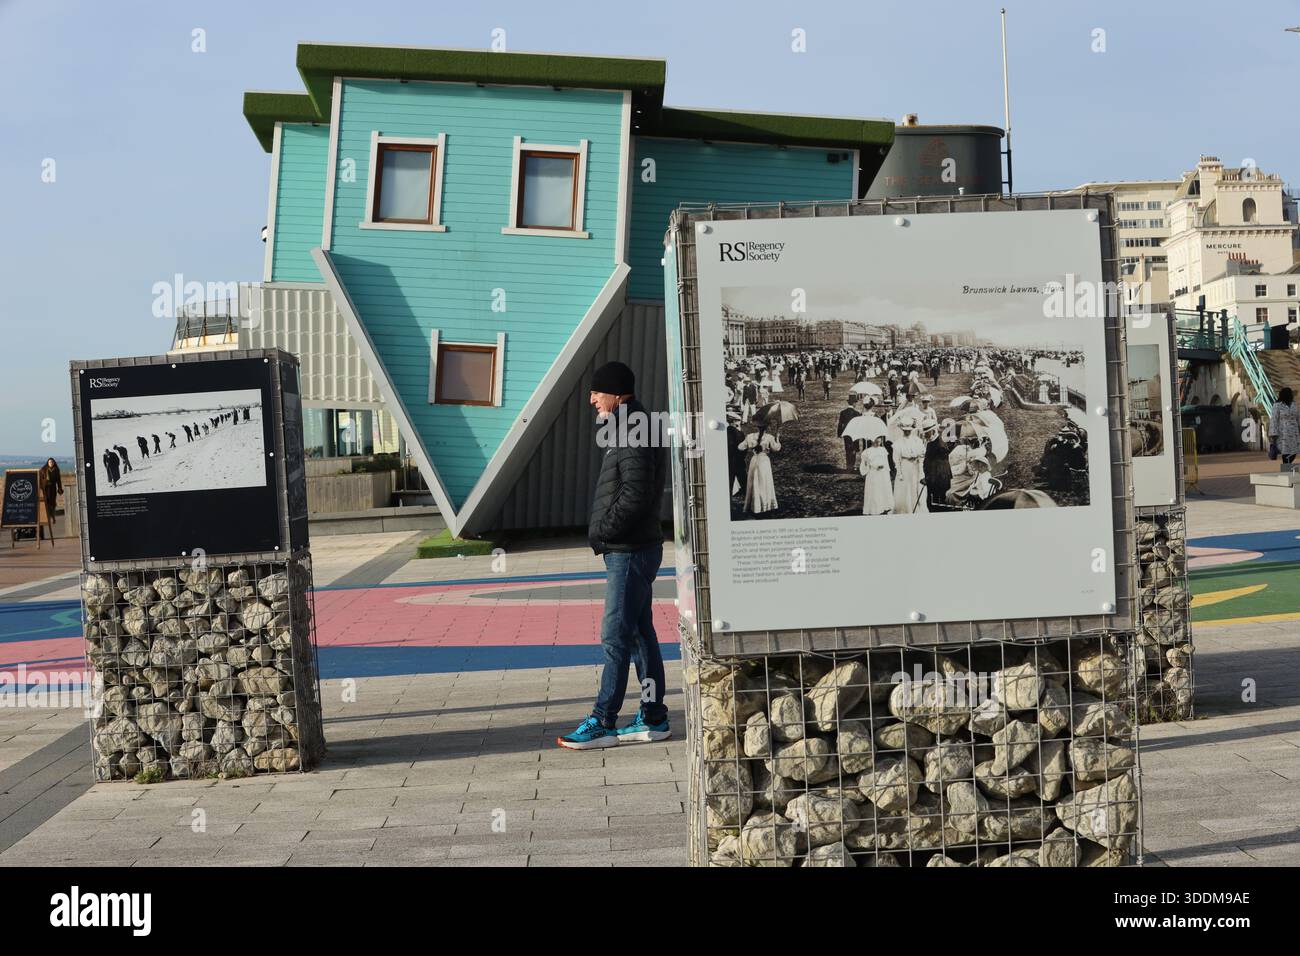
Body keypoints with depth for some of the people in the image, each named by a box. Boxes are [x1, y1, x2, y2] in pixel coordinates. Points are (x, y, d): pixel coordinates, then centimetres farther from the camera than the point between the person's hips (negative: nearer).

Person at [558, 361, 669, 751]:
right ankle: (653, 719, 18)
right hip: (628, 550, 10)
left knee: (616, 637, -6)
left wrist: (600, 532, -15)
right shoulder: (625, 431, 16)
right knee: (640, 634, 12)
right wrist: (601, 532, 9)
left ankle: (602, 723, -1)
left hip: (630, 552, -10)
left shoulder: (633, 436, -16)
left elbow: (636, 495, -24)